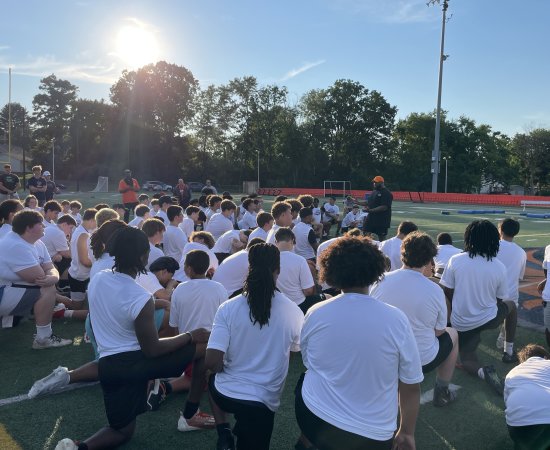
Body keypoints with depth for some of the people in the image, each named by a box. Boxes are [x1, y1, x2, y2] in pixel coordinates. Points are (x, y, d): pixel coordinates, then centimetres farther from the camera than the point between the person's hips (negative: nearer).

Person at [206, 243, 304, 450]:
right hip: (265, 399, 1)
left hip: (226, 393, -1)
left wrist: (225, 368, 6)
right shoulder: (293, 311, -11)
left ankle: (223, 433, 16)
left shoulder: (228, 308, -14)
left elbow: (212, 363, -15)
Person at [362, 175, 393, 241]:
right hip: (371, 218, 8)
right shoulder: (374, 192, 12)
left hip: (381, 220, -8)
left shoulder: (386, 194, -14)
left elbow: (384, 207, -24)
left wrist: (371, 210, -29)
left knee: (381, 238, 4)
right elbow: (368, 202, 22)